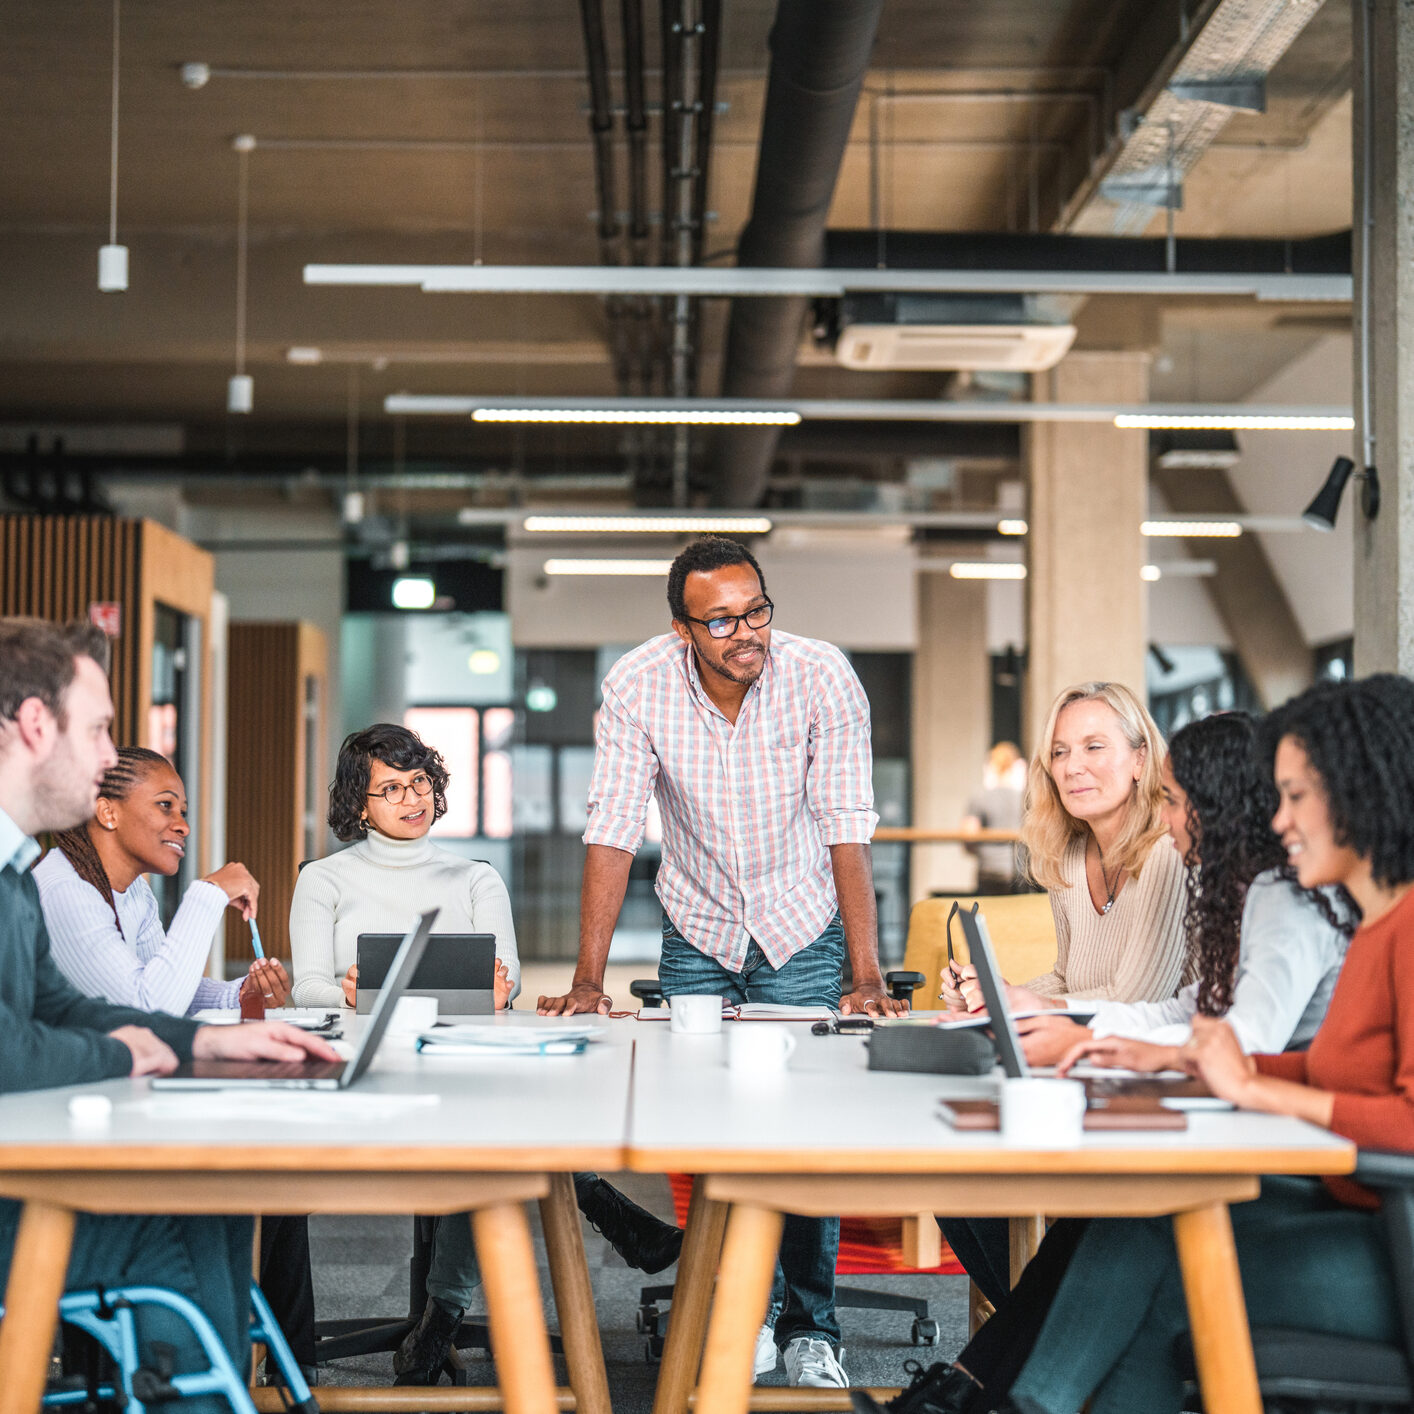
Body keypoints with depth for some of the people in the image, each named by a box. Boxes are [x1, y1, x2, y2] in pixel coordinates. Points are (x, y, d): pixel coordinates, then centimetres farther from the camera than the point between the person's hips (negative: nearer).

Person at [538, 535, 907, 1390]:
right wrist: (589, 979, -24)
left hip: (801, 929, -1)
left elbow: (847, 832, -20)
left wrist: (868, 977, -25)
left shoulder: (822, 677, -21)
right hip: (698, 928, 1)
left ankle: (811, 1327, 7)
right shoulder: (638, 686, -19)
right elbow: (613, 834, -19)